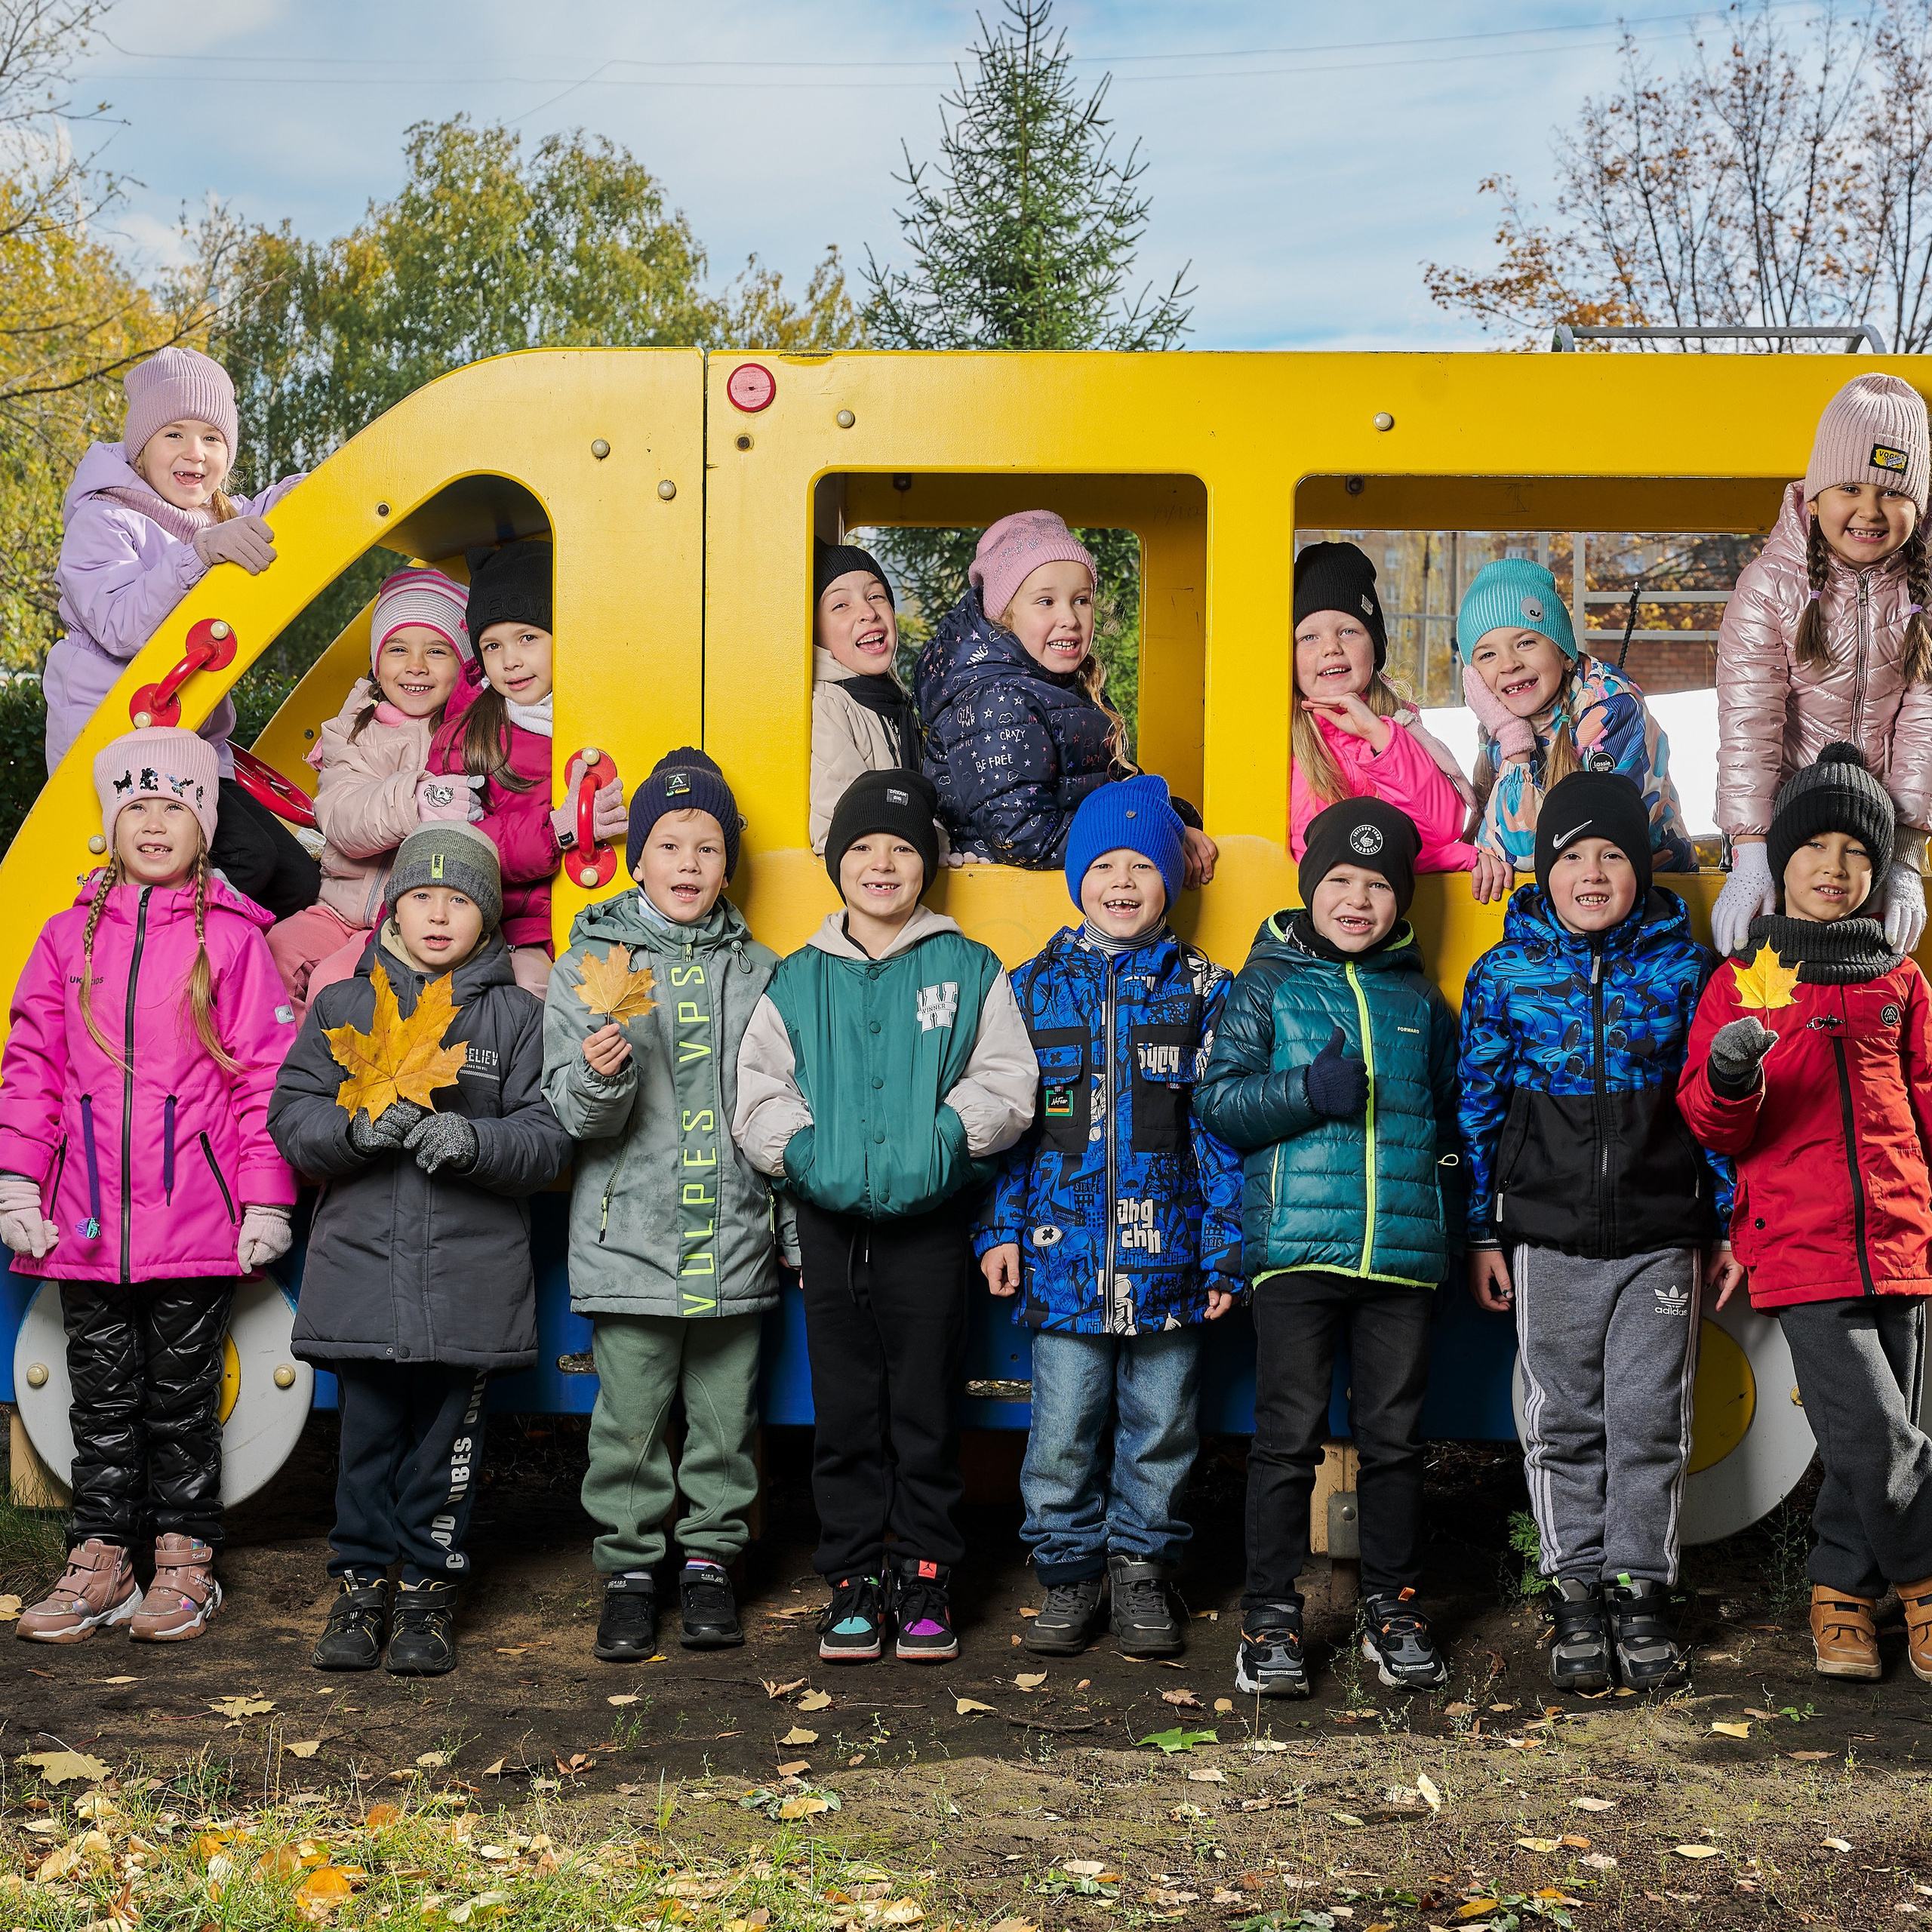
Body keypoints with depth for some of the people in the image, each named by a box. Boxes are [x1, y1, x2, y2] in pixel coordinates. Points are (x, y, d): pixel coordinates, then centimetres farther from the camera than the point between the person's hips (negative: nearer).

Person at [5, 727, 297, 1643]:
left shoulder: (232, 938, -1)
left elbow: (265, 1075, -2)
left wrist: (266, 1199, -6)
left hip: (197, 1222, -3)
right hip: (86, 1217, 3)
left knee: (182, 1395, 6)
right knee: (103, 1396, 10)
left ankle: (183, 1565, 17)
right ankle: (99, 1561, 20)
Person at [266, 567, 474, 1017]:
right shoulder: (353, 731, 7)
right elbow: (343, 820, -12)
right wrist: (414, 801, -33)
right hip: (345, 907, 4)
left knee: (335, 983, -25)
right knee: (275, 953, -19)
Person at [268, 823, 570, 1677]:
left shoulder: (518, 1015, 5)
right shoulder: (342, 1006, 10)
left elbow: (550, 1138, -1)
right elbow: (290, 1114, 5)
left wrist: (476, 1141, -20)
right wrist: (355, 1128, -15)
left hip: (472, 1276, -1)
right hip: (361, 1266, 1)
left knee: (447, 1442, 5)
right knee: (367, 1435, 6)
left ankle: (430, 1592, 18)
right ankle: (360, 1585, 20)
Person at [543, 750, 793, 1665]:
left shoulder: (758, 972, 9)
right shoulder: (590, 963, 3)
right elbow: (574, 1115, -2)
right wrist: (600, 1076, -24)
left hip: (735, 1239, 2)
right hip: (629, 1239, -1)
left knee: (724, 1416, 7)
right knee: (630, 1421, 3)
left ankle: (710, 1560, 20)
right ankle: (628, 1571, 15)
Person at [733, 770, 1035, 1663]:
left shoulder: (968, 969, 4)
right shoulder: (797, 980, 9)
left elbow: (1006, 1084, -1)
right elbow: (758, 1094, 6)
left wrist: (946, 1138, -15)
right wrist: (802, 1151, -10)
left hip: (929, 1222, -1)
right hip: (831, 1223, 2)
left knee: (926, 1411, 5)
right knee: (844, 1412, 7)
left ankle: (926, 1576, 17)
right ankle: (853, 1578, 18)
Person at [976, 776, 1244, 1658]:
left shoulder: (1202, 992, 4)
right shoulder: (1034, 988, 6)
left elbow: (1221, 1126, 2)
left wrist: (1225, 1247, -2)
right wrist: (999, 1227, 1)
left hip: (1166, 1254, 0)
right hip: (1063, 1253, 0)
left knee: (1161, 1422, 7)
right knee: (1063, 1429, 3)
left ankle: (1143, 1567, 24)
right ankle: (1068, 1570, 20)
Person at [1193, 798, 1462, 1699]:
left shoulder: (1420, 999, 16)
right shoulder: (1267, 983, 7)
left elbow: (1451, 1118, 24)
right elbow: (1216, 1100, 0)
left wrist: (1451, 1219, 14)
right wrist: (1308, 1092, -15)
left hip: (1403, 1252, 3)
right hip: (1296, 1244, -3)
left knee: (1394, 1435, 7)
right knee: (1288, 1434, -1)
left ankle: (1393, 1607, 20)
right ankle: (1271, 1614, 8)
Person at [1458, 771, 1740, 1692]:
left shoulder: (1682, 969, 2)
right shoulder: (1504, 975, 2)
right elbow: (1479, 1109, 6)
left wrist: (1726, 1225, 6)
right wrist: (1482, 1236, 4)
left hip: (1658, 1237, 0)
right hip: (1547, 1240, 0)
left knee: (1649, 1419, 2)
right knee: (1564, 1423, 6)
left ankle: (1639, 1590, 14)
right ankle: (1577, 1595, 17)